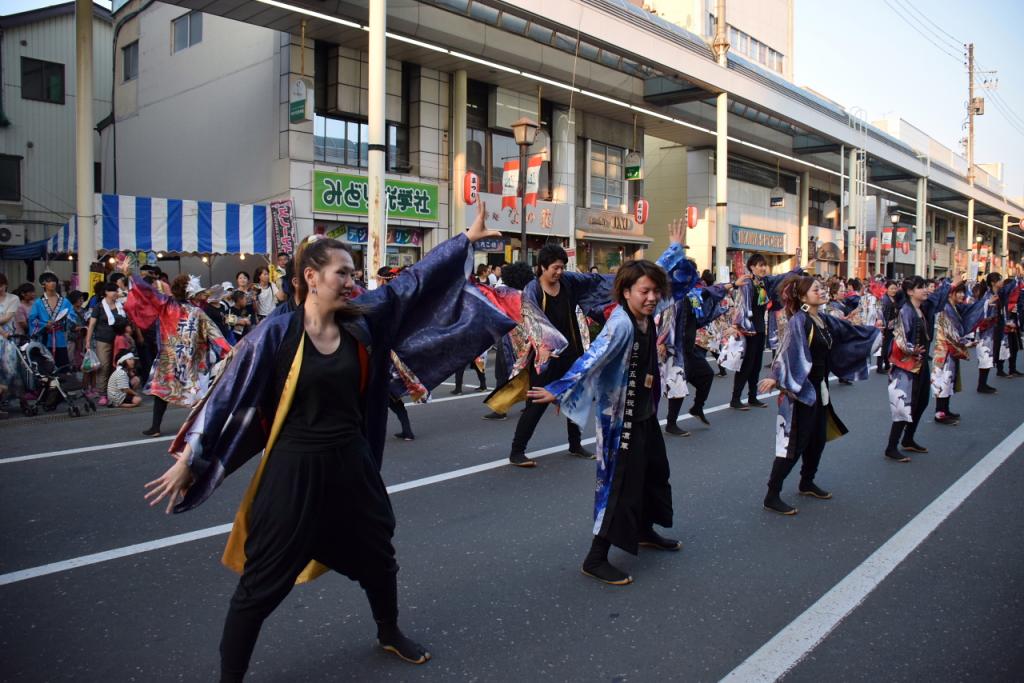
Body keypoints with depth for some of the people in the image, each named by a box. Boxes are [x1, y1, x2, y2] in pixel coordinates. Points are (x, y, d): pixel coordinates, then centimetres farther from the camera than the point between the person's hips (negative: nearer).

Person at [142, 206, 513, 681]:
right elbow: (228, 394, -9)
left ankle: (390, 634, 49)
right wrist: (189, 459, -5)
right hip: (295, 471, -5)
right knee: (263, 582, 5)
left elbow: (414, 282, 4)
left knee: (377, 556, 22)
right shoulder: (278, 332, -15)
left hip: (352, 464, 5)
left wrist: (467, 238, 8)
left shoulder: (361, 323, -3)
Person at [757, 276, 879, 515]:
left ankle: (807, 483, 36)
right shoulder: (798, 321, -17)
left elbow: (850, 331, 25)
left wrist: (875, 331, 35)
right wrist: (776, 378, -42)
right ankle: (772, 496, -2)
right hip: (800, 389, -9)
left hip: (819, 388, 9)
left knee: (818, 439, 17)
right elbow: (789, 351, -31)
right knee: (795, 442, -7)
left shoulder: (825, 320, 8)